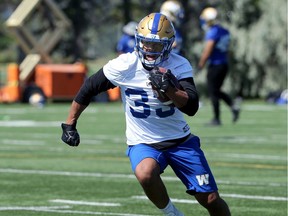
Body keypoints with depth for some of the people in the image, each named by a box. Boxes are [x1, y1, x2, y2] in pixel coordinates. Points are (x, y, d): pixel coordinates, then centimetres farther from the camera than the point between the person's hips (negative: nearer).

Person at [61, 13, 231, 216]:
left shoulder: (180, 66, -11)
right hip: (143, 143, -1)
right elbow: (89, 89, 0)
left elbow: (191, 107, -22)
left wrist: (169, 89, -38)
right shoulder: (124, 66, -14)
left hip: (180, 140, 1)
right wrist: (70, 124, 6)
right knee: (145, 174, -35)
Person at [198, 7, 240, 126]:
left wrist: (201, 64, -7)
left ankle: (216, 119, 5)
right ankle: (233, 106, 1)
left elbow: (207, 51, -17)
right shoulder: (225, 31, 10)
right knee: (217, 91, 18)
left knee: (213, 92, 1)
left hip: (215, 65, -8)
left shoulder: (212, 33, -17)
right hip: (224, 64, 8)